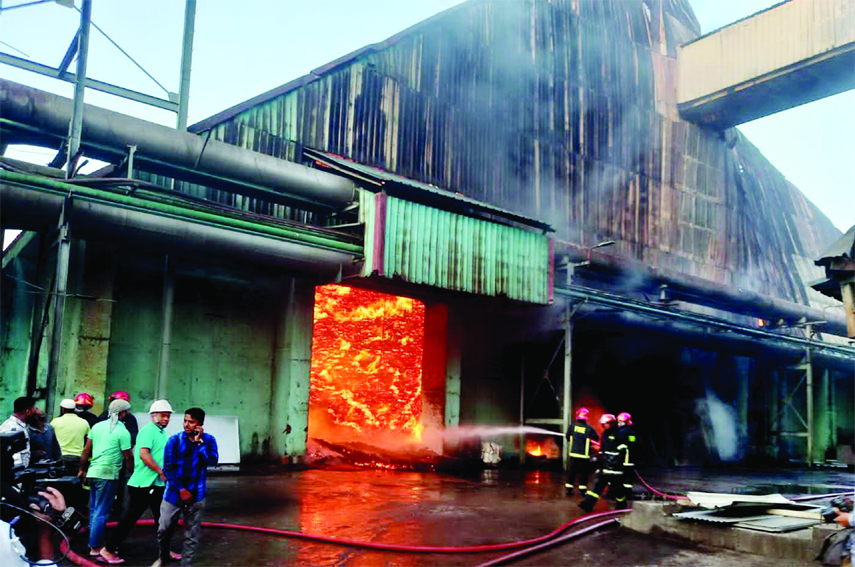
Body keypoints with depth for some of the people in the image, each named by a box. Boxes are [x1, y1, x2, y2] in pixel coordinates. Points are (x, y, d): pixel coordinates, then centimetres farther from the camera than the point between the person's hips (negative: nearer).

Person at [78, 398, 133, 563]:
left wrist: (82, 469, 22)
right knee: (101, 513, -3)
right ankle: (96, 548, 0)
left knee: (94, 511, 15)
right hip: (108, 474, -7)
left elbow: (86, 451, 13)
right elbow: (127, 458, -9)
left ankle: (93, 544, 23)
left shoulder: (97, 426, 9)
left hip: (93, 472, 7)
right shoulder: (123, 432, -10)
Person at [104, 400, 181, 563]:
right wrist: (161, 472, -20)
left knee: (161, 517, 13)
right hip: (143, 483, -9)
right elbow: (144, 454, -24)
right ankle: (110, 548, 9)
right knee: (131, 517, -2)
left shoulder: (162, 432, 13)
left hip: (158, 484, 9)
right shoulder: (148, 431, -14)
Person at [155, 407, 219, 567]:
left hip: (196, 495, 0)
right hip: (174, 493, 0)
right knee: (163, 530, 9)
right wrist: (181, 489, -12)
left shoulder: (208, 440, -1)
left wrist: (199, 442, -19)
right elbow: (168, 468, -6)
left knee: (191, 536, 4)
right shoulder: (174, 440, -5)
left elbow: (213, 461, -15)